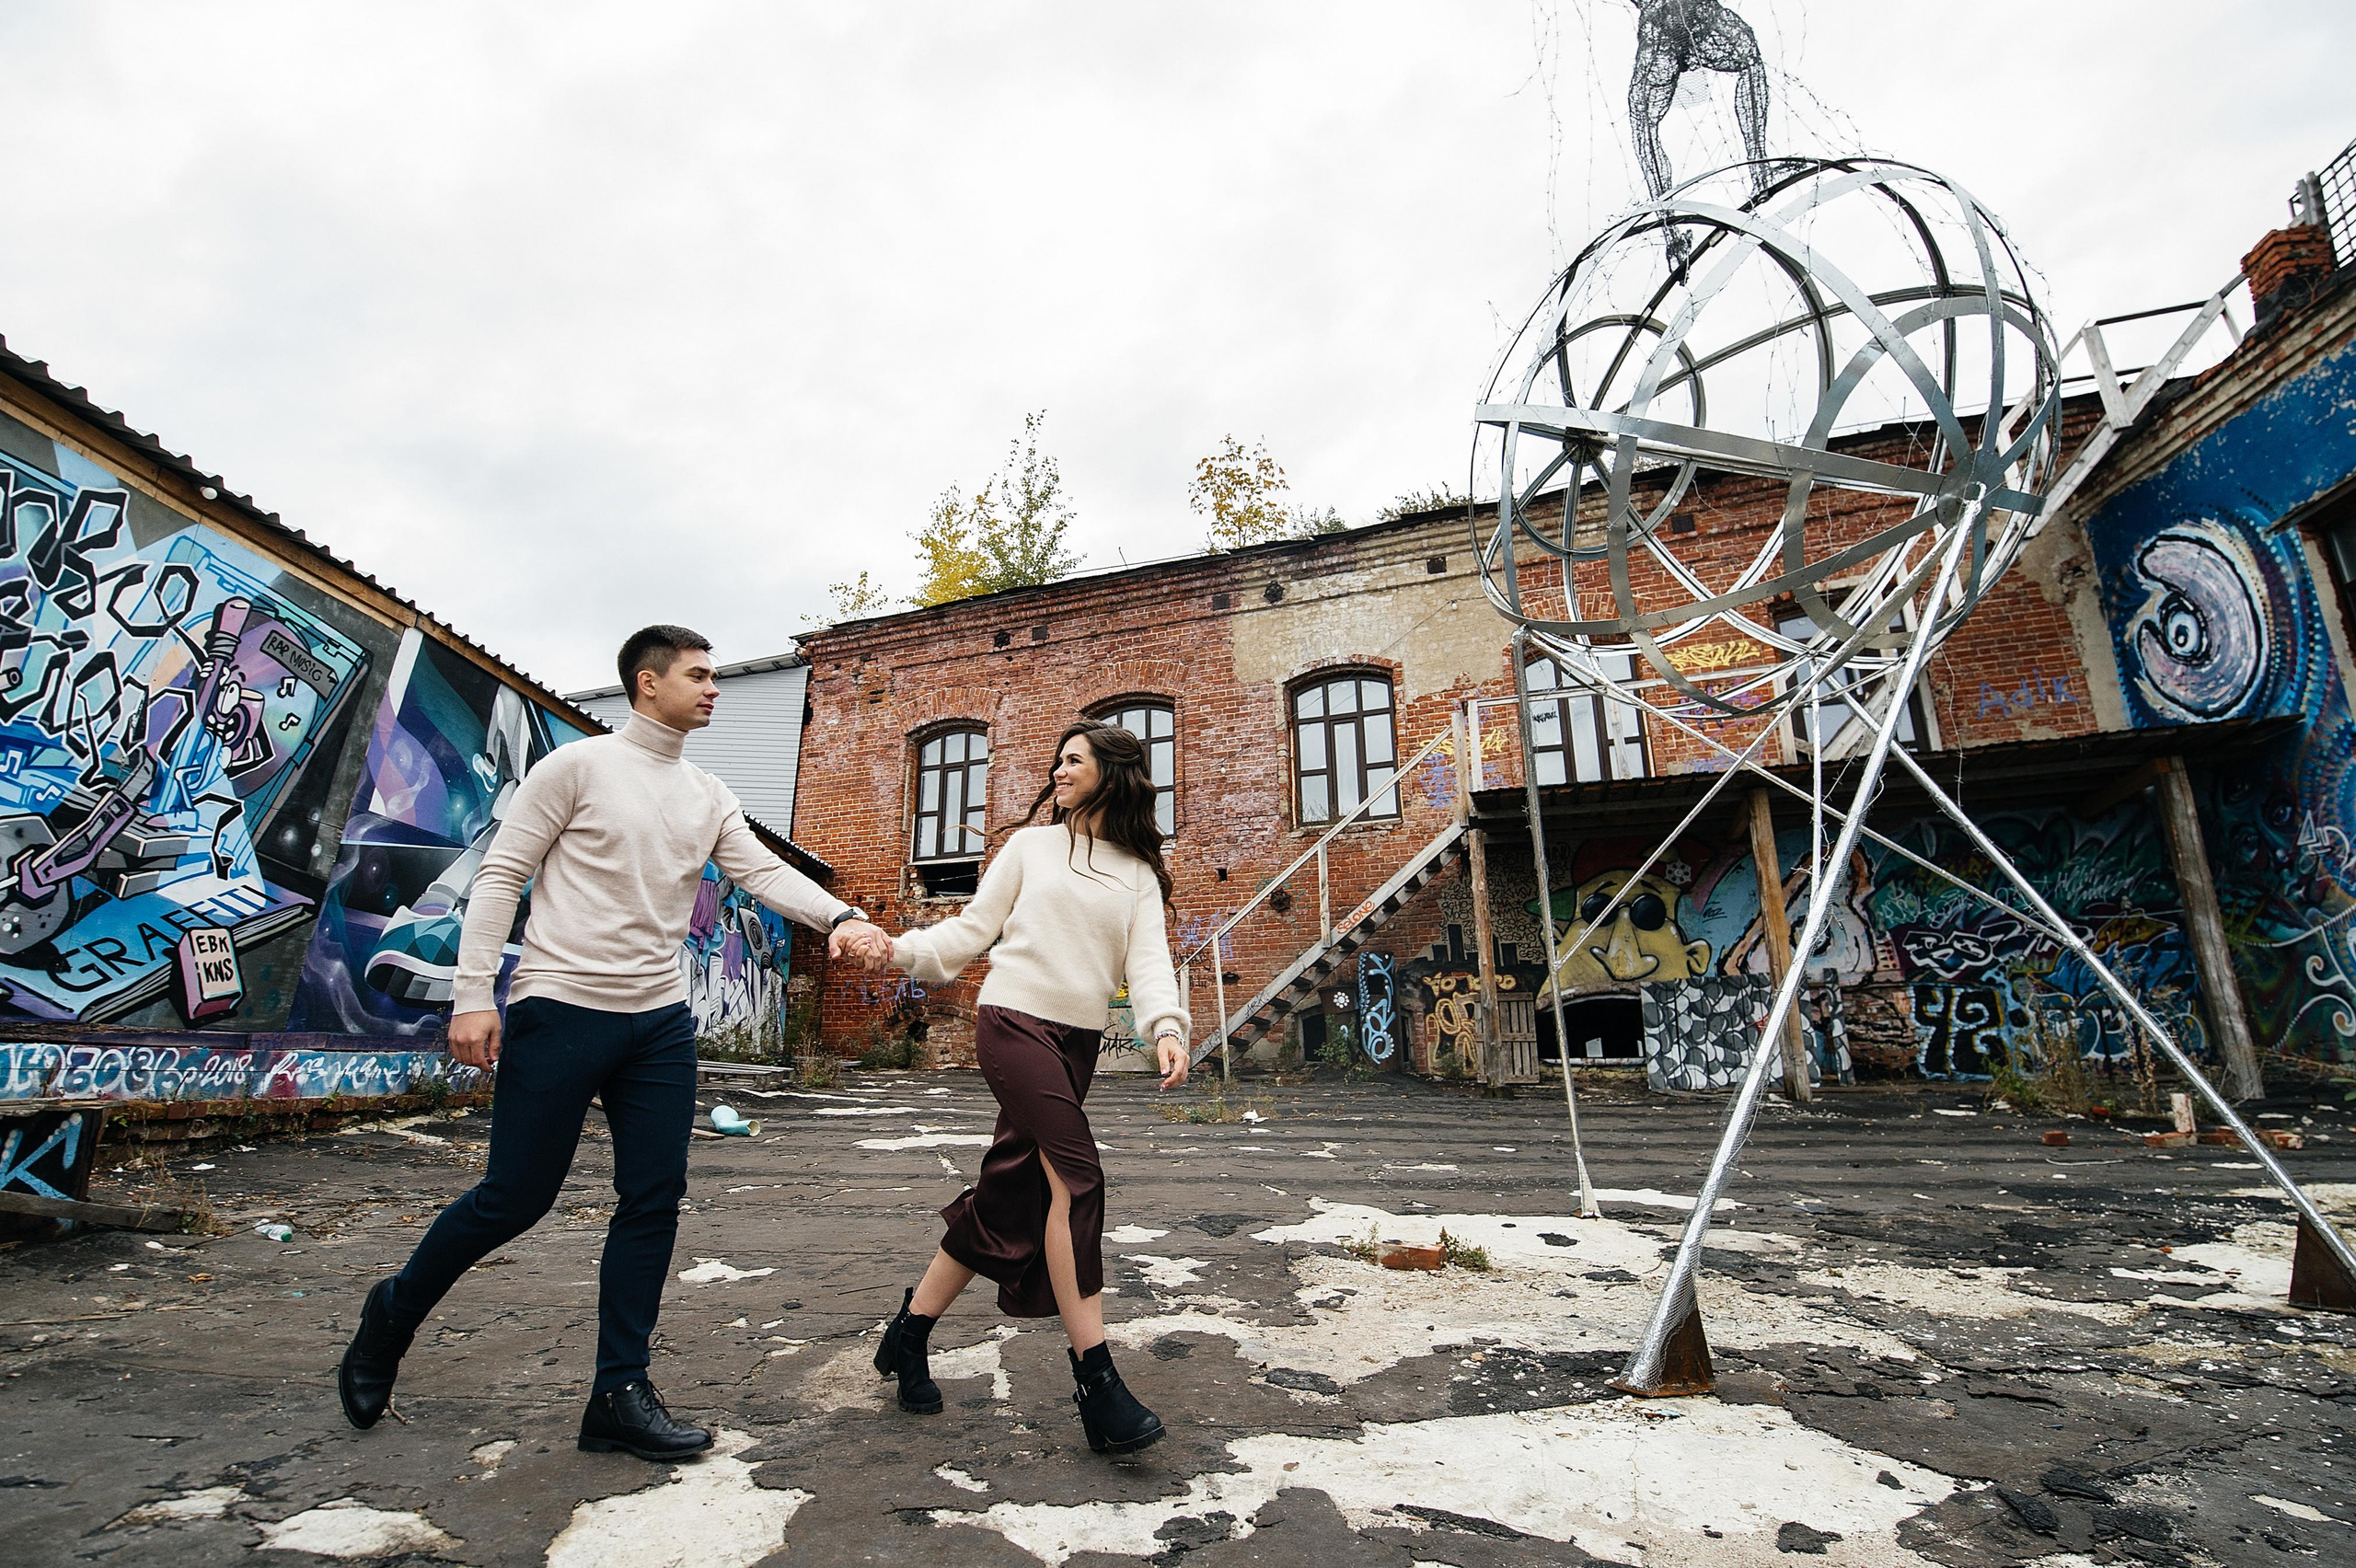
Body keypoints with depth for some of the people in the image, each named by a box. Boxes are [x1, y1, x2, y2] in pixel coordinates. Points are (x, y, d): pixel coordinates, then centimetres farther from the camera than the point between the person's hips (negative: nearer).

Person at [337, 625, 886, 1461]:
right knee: (515, 1197, 5)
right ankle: (392, 1315, 35)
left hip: (660, 1021, 5)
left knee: (654, 1201, 4)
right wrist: (472, 995, -10)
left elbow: (763, 870, -1)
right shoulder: (578, 764, -4)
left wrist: (840, 916, -19)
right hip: (561, 1010, -5)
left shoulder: (709, 795, 10)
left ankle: (619, 1394, 16)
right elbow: (500, 875, -4)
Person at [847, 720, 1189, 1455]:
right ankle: (1095, 1379, -10)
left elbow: (1147, 959, -2)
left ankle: (911, 1332, 27)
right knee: (1075, 1178, -15)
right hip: (1016, 1021, -4)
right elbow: (975, 927, 5)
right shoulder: (1031, 844, 7)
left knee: (1007, 1193, 8)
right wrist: (903, 947, -9)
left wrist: (1165, 1027, -20)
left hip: (1080, 1041, 4)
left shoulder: (1139, 875, 10)